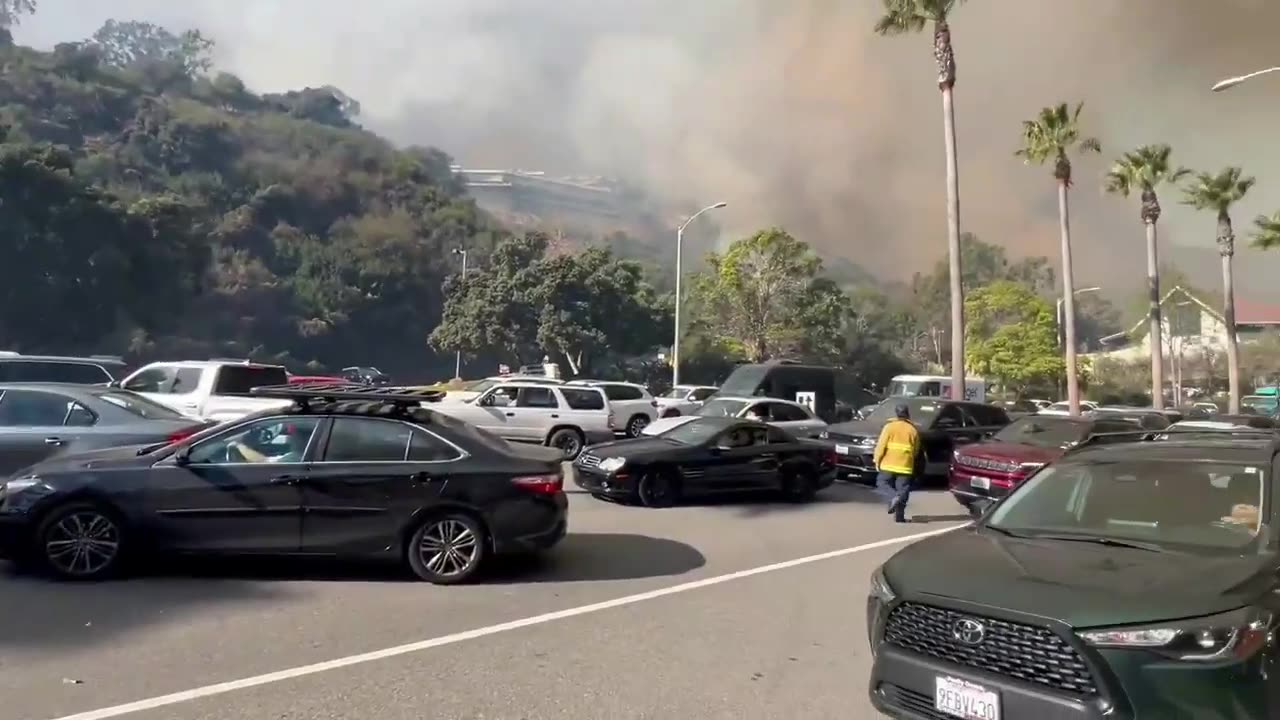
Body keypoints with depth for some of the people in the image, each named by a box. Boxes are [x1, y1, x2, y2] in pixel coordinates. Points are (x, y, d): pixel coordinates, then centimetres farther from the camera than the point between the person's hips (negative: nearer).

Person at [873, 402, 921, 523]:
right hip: (905, 466, 3)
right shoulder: (913, 430, 5)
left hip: (889, 464, -3)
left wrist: (877, 460, 0)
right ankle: (899, 515, 5)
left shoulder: (890, 427, -4)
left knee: (882, 483, 11)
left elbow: (881, 445, -8)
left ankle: (894, 497, -14)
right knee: (902, 490, 8)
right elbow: (916, 450, 10)